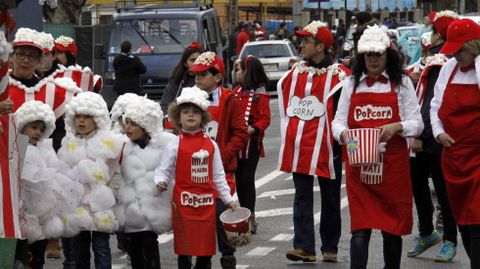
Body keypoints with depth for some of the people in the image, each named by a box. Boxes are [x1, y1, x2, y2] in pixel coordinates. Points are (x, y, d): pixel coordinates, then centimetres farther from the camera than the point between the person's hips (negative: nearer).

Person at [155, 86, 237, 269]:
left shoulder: (210, 145, 7)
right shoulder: (175, 144, -2)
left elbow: (218, 176, 12)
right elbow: (163, 170, -4)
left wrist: (228, 199, 11)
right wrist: (161, 182, -25)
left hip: (207, 203, 3)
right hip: (184, 203, -3)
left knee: (206, 250, 8)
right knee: (185, 249, 0)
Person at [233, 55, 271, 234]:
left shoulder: (260, 95, -9)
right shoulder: (236, 91, 12)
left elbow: (265, 118, -12)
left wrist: (254, 129, -28)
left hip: (251, 143, -7)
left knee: (247, 179, -7)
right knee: (239, 178, 10)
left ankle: (250, 217, -2)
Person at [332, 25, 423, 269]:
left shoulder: (402, 83, 5)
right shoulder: (352, 84, 10)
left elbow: (417, 123, 1)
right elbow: (338, 121, 8)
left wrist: (397, 127, -19)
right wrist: (343, 133, -15)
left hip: (392, 164, 0)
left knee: (392, 226, 8)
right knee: (360, 228, -9)